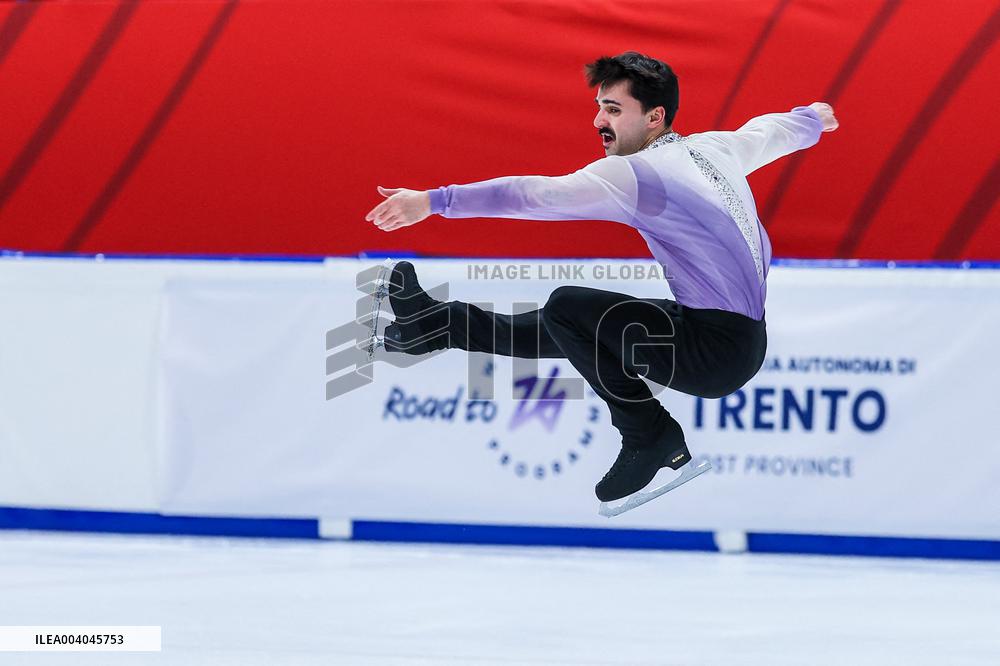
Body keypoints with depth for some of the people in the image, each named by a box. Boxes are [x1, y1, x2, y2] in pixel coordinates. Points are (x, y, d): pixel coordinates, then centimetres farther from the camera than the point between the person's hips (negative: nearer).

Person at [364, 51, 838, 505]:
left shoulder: (637, 173, -17)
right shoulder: (715, 148, 9)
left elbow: (538, 195, -22)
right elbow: (770, 131, 30)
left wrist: (435, 201, -21)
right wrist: (812, 118, 53)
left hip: (719, 354, -10)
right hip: (747, 340, 10)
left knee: (567, 308, -10)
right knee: (574, 329, 15)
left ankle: (650, 438, 0)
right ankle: (441, 326, 25)